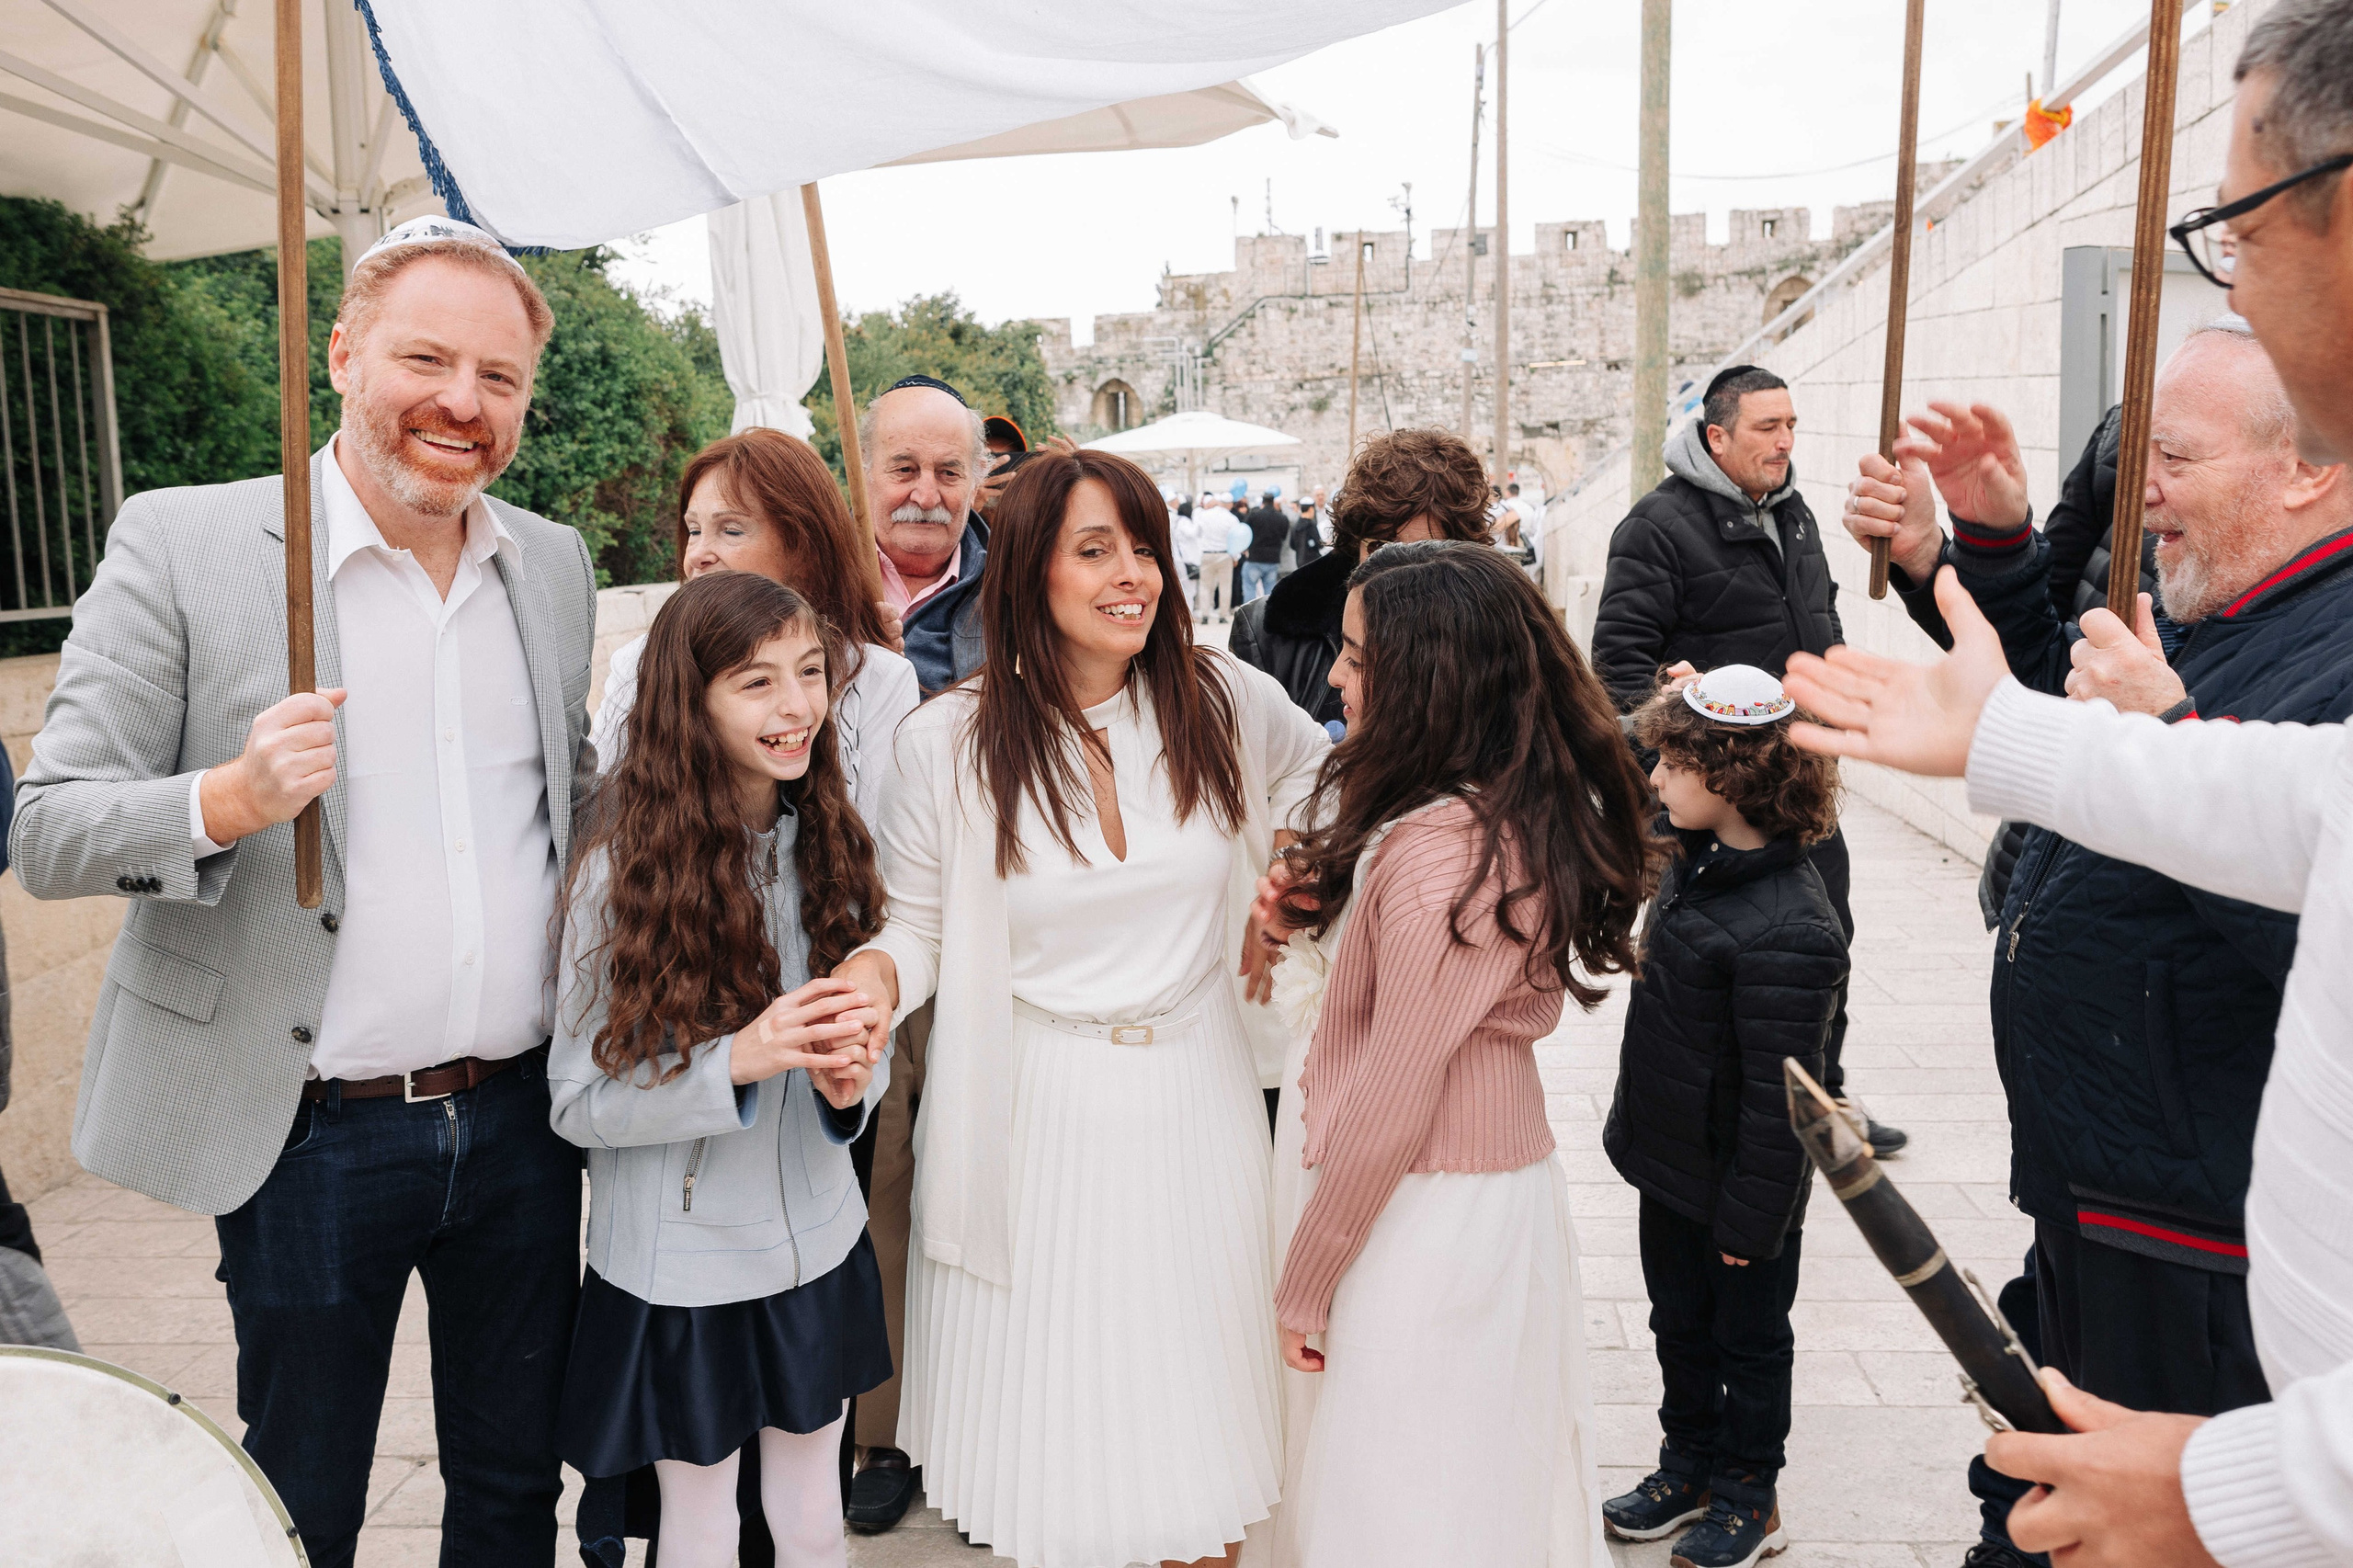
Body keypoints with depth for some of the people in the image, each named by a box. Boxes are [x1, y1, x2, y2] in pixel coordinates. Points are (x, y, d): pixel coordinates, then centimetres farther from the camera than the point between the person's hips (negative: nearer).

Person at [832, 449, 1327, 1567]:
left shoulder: (1222, 698, -3)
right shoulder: (948, 739, -8)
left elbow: (1317, 773, 18)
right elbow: (918, 924, -1)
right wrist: (871, 981, -21)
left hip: (1198, 1093, 2)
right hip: (1036, 1114, -1)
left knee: (1197, 1397, 14)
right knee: (1052, 1411, 10)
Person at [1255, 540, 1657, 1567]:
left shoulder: (1439, 850, -27)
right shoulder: (1526, 812, 3)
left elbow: (1390, 1107, -23)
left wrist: (1305, 1284, -12)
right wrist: (1315, 913, -1)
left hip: (1424, 1214, -9)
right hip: (1499, 1183, 9)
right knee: (1484, 1477, 24)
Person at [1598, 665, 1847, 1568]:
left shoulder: (1787, 931, -31)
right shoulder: (1696, 861, -1)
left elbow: (1779, 1093, -26)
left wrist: (1752, 1216, -20)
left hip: (1738, 1188, -8)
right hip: (1672, 1163, 8)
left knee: (1749, 1340, 14)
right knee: (1680, 1323, 23)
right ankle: (1689, 1466, 42)